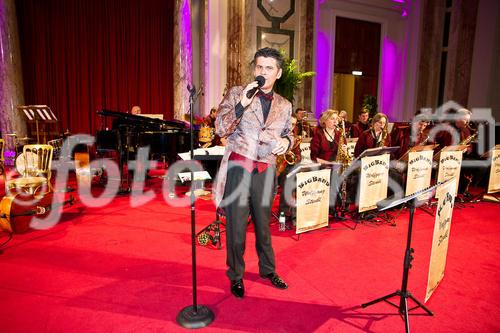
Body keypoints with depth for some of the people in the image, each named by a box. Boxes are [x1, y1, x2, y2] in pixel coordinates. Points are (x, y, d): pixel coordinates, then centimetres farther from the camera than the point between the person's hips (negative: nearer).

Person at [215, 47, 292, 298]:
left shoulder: (285, 106, 9)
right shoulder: (236, 94, -1)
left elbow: (288, 134, 21)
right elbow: (220, 129, -10)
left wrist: (286, 141, -3)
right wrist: (242, 104, -23)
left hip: (265, 171, 3)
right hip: (238, 167, -3)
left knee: (264, 224, 17)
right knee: (236, 226, 6)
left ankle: (268, 270, 37)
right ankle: (236, 276, 26)